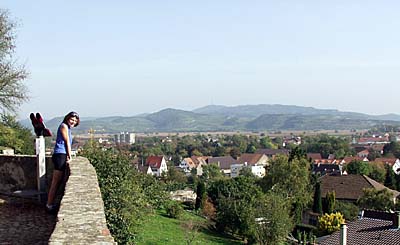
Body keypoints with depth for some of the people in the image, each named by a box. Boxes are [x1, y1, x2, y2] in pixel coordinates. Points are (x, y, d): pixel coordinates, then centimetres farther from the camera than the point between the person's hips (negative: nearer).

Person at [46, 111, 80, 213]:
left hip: (62, 156, 10)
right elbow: (67, 142, -6)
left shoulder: (67, 128, 25)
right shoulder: (64, 126, -5)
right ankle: (50, 205, -7)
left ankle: (50, 204, 18)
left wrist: (68, 157, 15)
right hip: (60, 155, -10)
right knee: (55, 182, -9)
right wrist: (70, 157, -4)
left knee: (58, 182, 12)